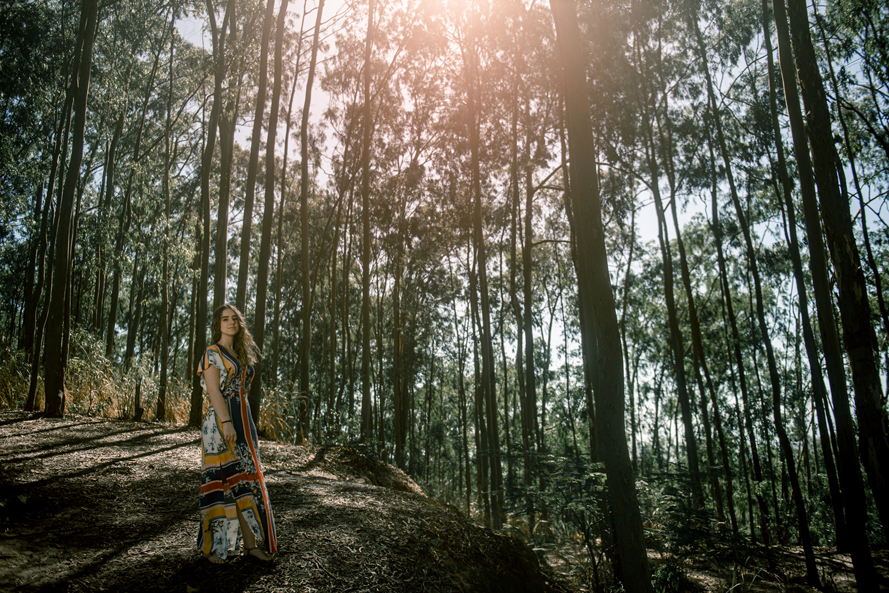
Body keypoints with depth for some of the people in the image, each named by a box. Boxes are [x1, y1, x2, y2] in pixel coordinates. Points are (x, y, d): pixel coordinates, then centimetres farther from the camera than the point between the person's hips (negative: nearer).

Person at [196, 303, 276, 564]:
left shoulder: (241, 354, 19)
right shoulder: (213, 353, -4)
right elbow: (214, 390, -13)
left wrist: (245, 426, 17)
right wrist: (227, 423, -22)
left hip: (242, 420, 7)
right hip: (221, 420, -7)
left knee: (246, 478, 5)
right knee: (223, 479, -5)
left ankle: (251, 544, 8)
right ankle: (213, 545, 7)